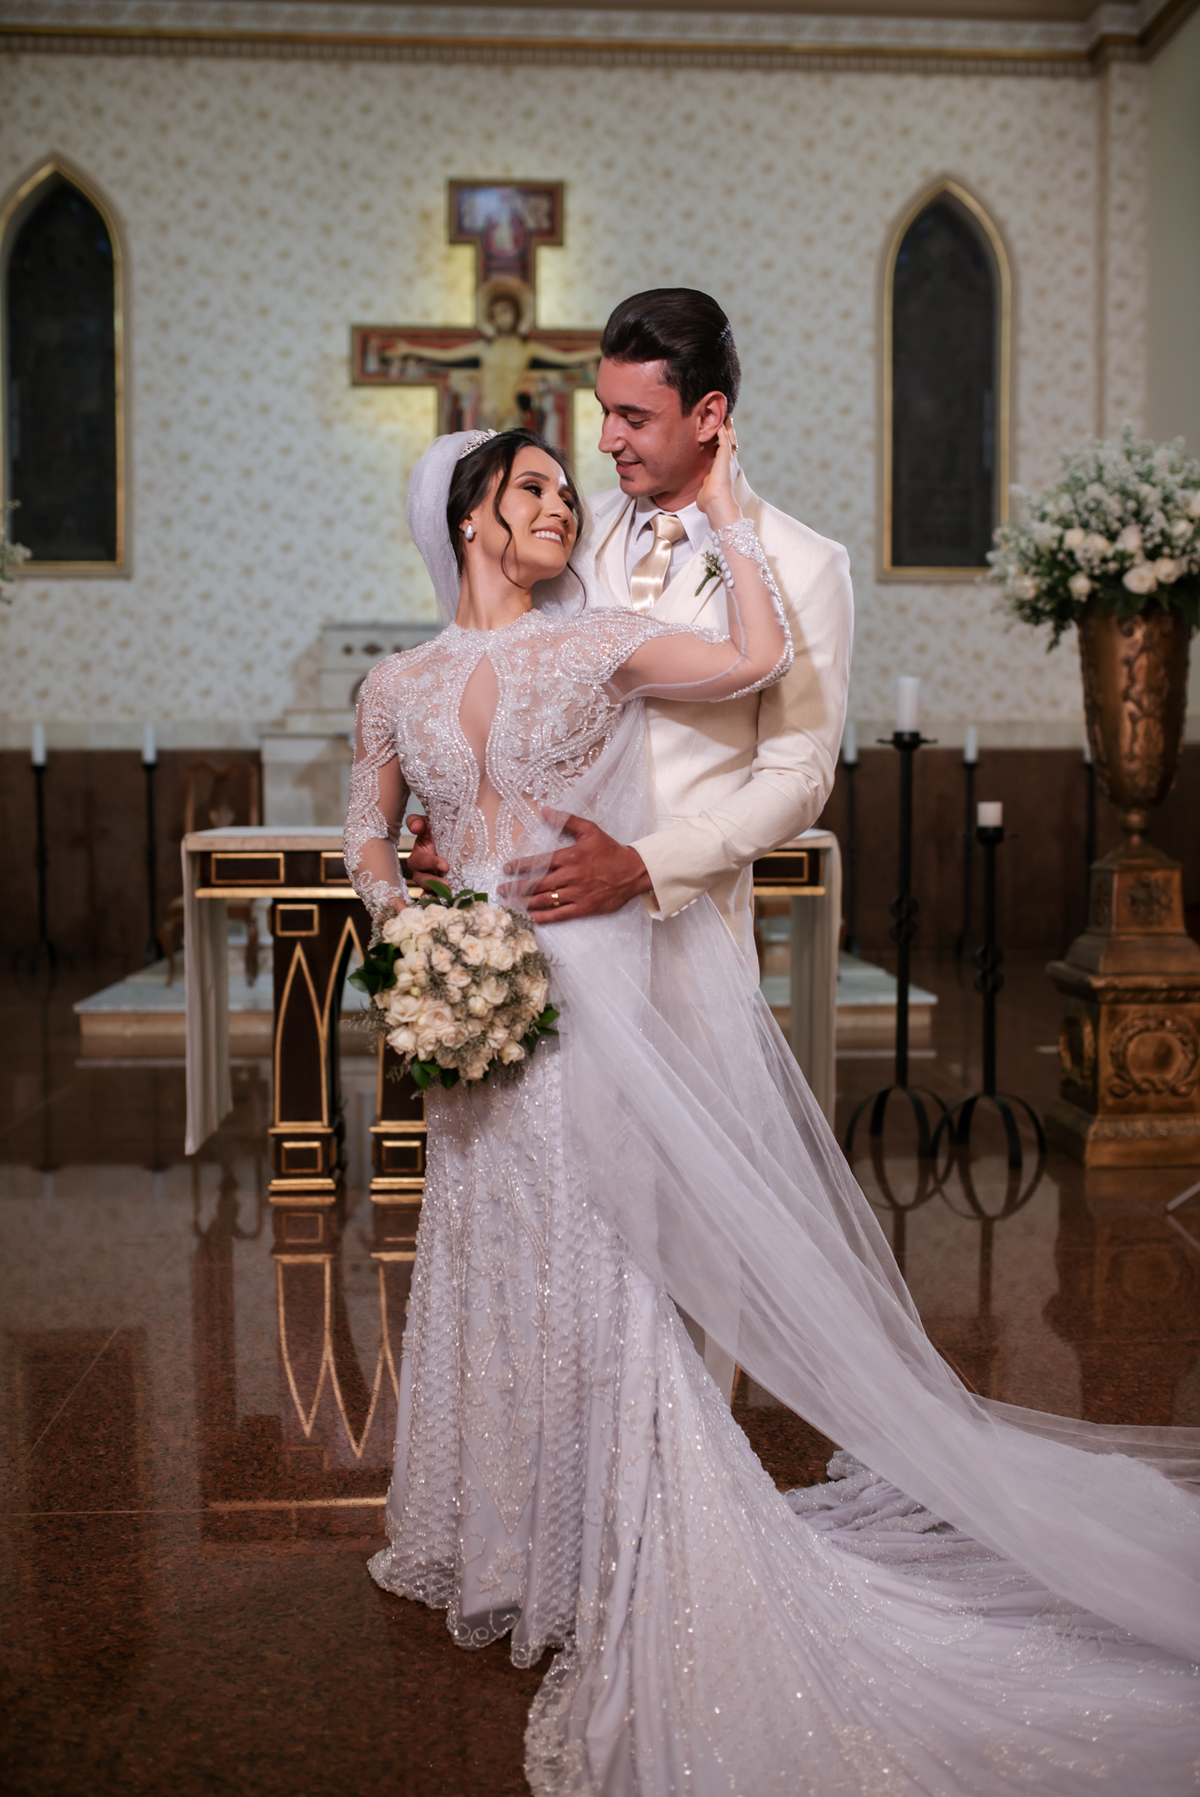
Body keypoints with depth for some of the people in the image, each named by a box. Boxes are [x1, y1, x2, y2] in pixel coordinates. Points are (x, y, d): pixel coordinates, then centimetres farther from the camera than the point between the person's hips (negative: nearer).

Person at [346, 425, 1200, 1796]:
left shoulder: (593, 645, -1)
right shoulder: (399, 685, 8)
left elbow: (759, 659, -13)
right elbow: (368, 832, 18)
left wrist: (723, 515, -5)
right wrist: (400, 918, 0)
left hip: (588, 994, -3)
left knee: (588, 1272, 0)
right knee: (489, 1265, 14)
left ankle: (616, 1575, 16)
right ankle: (494, 1543, 34)